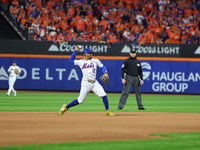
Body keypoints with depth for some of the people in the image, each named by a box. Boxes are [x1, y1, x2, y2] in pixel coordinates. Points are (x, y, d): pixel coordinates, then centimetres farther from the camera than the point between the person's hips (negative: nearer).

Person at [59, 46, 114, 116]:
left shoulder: (96, 61, 9)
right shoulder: (81, 62, 7)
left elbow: (102, 67, 16)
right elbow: (71, 60, 15)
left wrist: (106, 73, -3)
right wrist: (76, 51, 6)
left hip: (94, 83, 2)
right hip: (86, 83, -2)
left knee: (104, 95, -12)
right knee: (80, 100, 0)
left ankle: (107, 111, 1)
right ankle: (66, 107, 18)